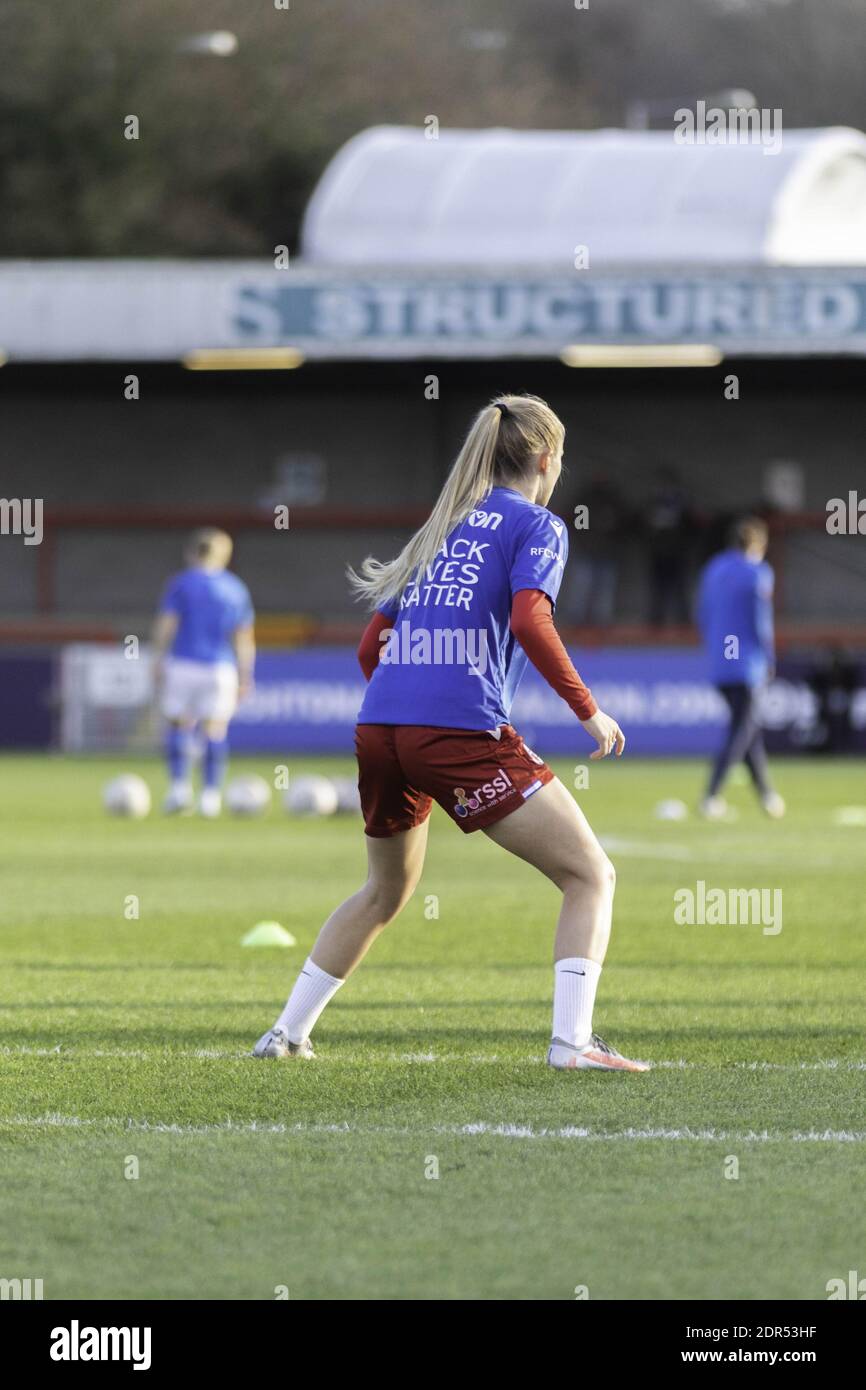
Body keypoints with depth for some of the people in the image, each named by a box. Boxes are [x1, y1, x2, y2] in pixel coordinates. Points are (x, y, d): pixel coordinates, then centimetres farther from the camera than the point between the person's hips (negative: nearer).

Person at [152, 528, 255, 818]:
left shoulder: (180, 584, 0)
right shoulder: (236, 589, 10)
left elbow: (164, 627, -4)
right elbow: (244, 639, 10)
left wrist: (158, 664, 1)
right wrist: (245, 678, 13)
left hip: (183, 664, -2)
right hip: (221, 667, 2)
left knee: (178, 726, 6)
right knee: (215, 731, 4)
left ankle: (179, 787, -7)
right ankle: (210, 794, 0)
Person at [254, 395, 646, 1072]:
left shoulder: (440, 530, 24)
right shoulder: (538, 525, 5)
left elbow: (370, 647, 24)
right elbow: (530, 622, -13)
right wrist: (589, 711, -7)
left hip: (378, 729, 7)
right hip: (464, 731, -7)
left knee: (385, 890, 29)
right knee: (591, 875, -1)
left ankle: (288, 1032, 30)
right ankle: (571, 1040, -16)